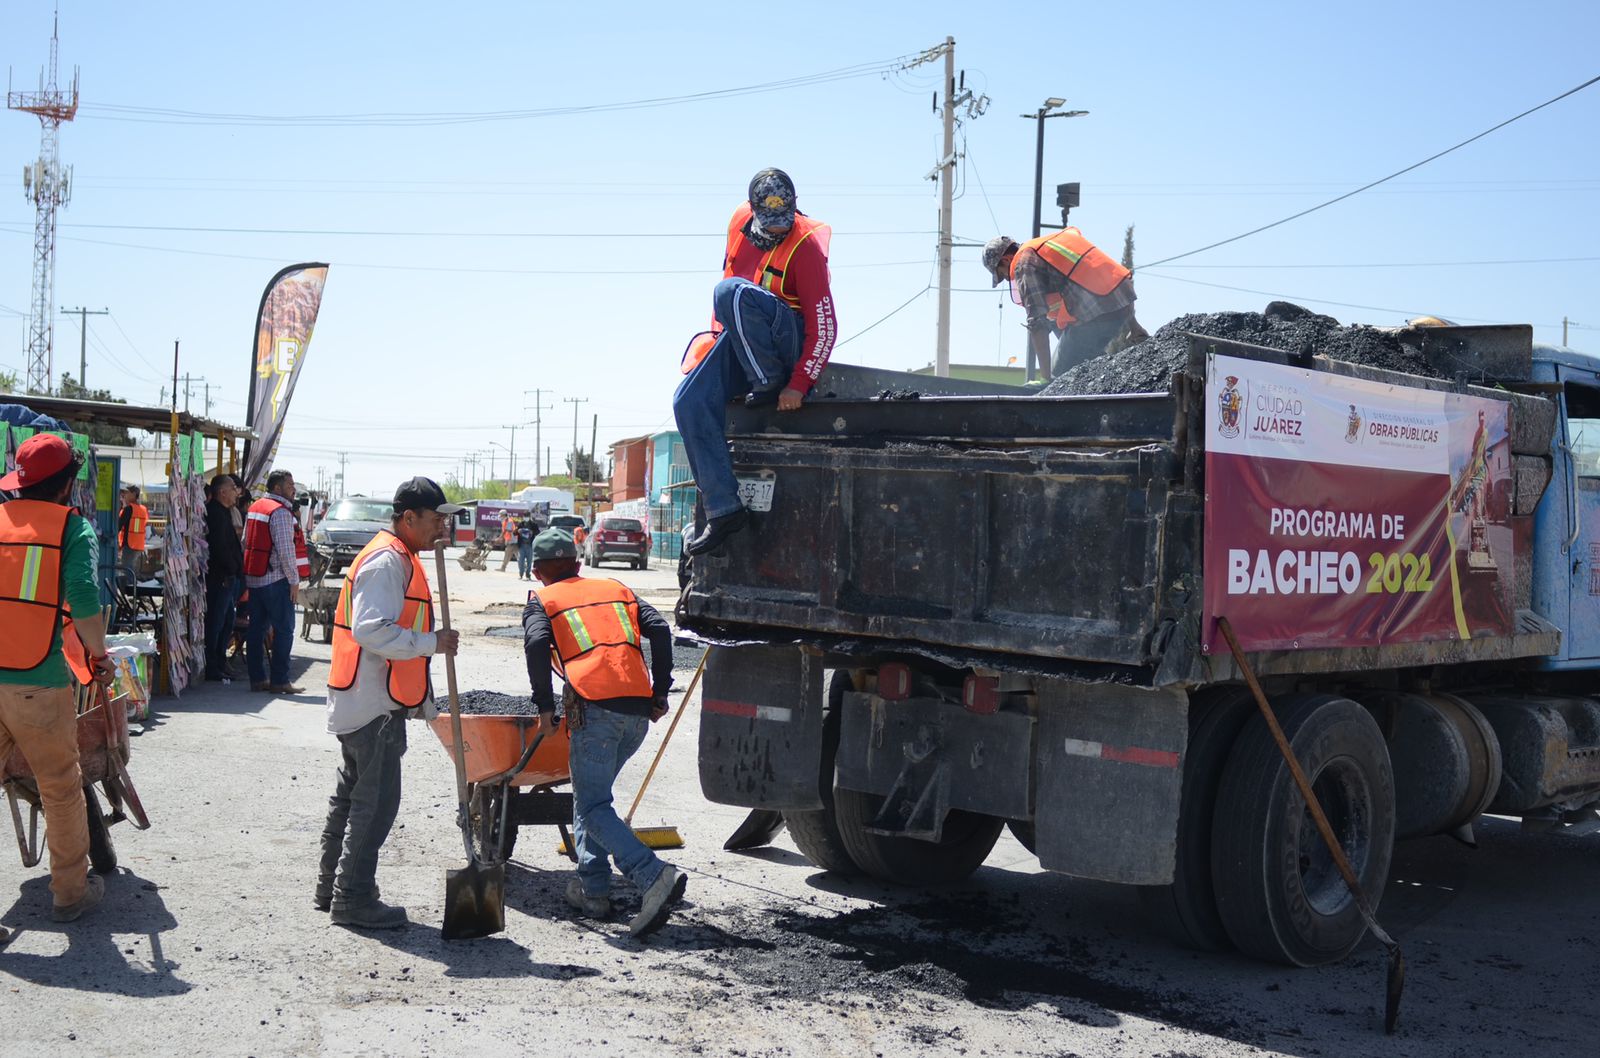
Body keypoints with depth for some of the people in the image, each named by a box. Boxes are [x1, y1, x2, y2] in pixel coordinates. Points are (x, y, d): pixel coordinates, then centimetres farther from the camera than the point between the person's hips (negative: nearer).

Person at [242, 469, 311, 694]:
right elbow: (285, 550, -19)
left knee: (257, 629, 10)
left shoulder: (254, 508, 15)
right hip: (276, 580, -9)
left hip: (254, 578, 9)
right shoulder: (280, 512, -14)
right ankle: (279, 681, -5)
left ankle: (257, 678, 13)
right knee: (284, 630, -4)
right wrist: (294, 580, -13)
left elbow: (246, 543, 19)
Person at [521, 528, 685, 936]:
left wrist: (544, 703, -2)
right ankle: (593, 890, 17)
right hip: (639, 710, 5)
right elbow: (658, 628, 10)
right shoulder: (615, 588, 25)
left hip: (596, 707, -5)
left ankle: (654, 876, -23)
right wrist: (660, 692, 10)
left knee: (593, 805, -4)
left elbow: (536, 643, -9)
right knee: (590, 795, 20)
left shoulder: (542, 600, 12)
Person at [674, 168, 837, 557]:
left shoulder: (805, 247, -18)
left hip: (788, 341, -6)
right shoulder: (740, 220, 0)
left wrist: (798, 385, -25)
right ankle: (723, 508, -14)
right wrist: (718, 332, 18)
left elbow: (824, 328, -19)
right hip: (740, 340, 6)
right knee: (689, 403, -14)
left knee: (731, 292, -33)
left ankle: (770, 382, -18)